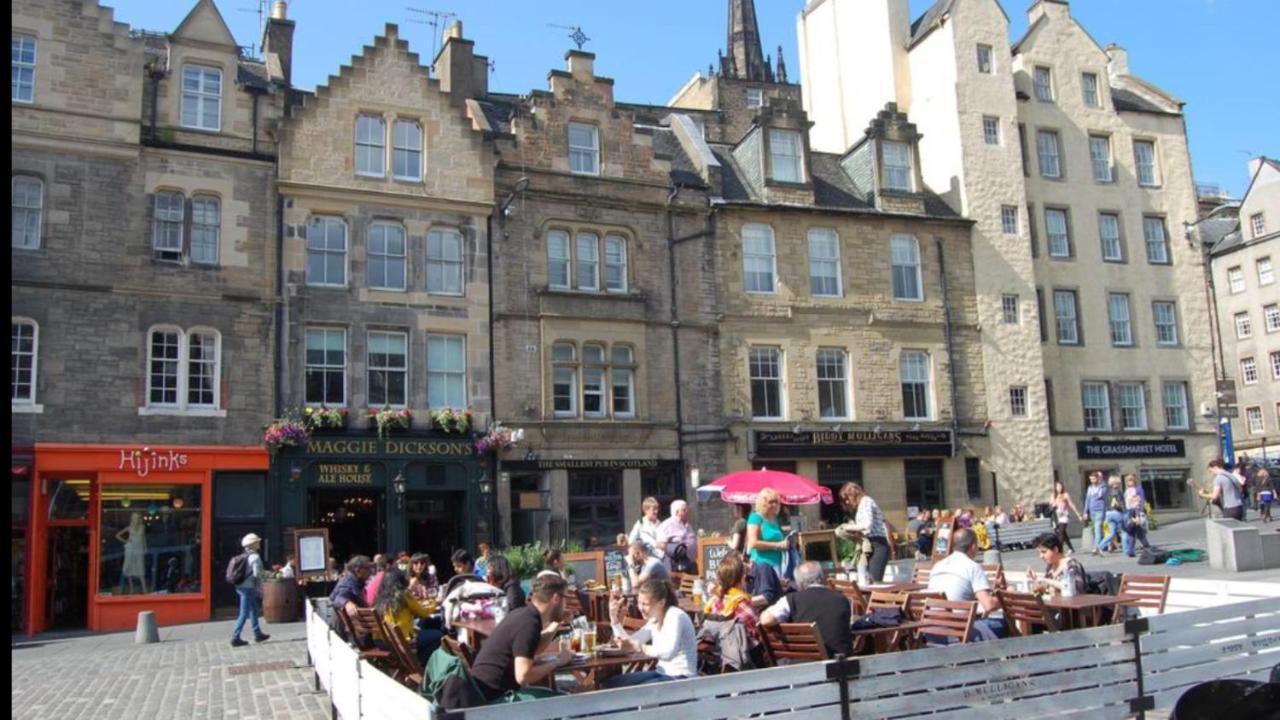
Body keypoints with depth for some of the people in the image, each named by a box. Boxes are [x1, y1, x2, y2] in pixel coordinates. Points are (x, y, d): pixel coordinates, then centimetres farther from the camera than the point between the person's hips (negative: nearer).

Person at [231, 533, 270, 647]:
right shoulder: (255, 557, -13)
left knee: (254, 610, 18)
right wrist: (260, 589, -8)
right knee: (244, 613, -3)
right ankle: (235, 638, -2)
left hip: (241, 586, 9)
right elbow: (257, 575, -16)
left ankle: (258, 634, 26)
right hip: (248, 587, -9)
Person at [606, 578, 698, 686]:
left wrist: (637, 647, -38)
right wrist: (614, 619, -3)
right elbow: (630, 643, 2)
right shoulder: (654, 619, 8)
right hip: (662, 673, 9)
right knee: (611, 683, 4)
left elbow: (668, 653, -33)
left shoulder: (675, 616, -18)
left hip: (680, 677, -9)